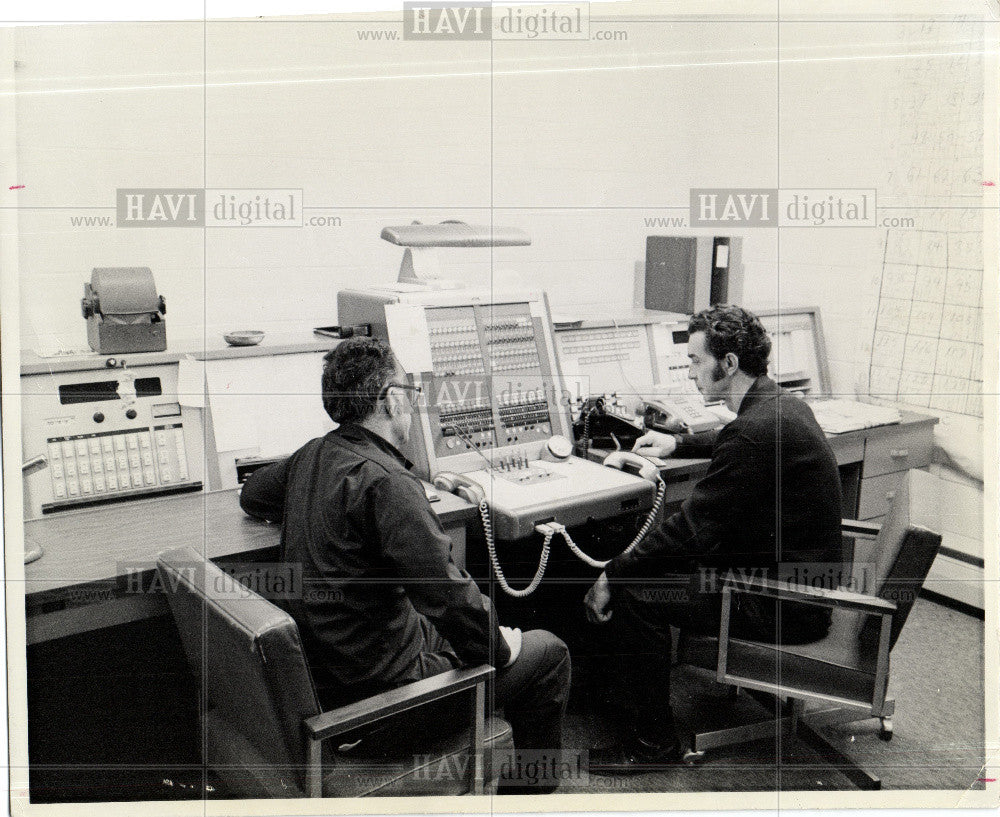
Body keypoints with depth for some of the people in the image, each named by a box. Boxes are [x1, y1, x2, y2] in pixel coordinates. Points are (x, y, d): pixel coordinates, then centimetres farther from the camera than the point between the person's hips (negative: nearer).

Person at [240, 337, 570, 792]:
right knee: (547, 653, 6)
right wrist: (497, 649, -10)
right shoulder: (385, 481, -26)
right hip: (380, 692, -9)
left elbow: (252, 495, 25)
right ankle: (532, 791, 25)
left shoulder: (311, 457, 2)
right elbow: (448, 593, -27)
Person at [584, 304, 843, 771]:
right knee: (653, 556, 14)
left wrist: (611, 577, -15)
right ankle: (627, 695, 26)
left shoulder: (756, 431, -26)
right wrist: (679, 444, 28)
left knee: (632, 591, -11)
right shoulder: (782, 405, 5)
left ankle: (653, 740, 5)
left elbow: (693, 528, -24)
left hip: (783, 606, -10)